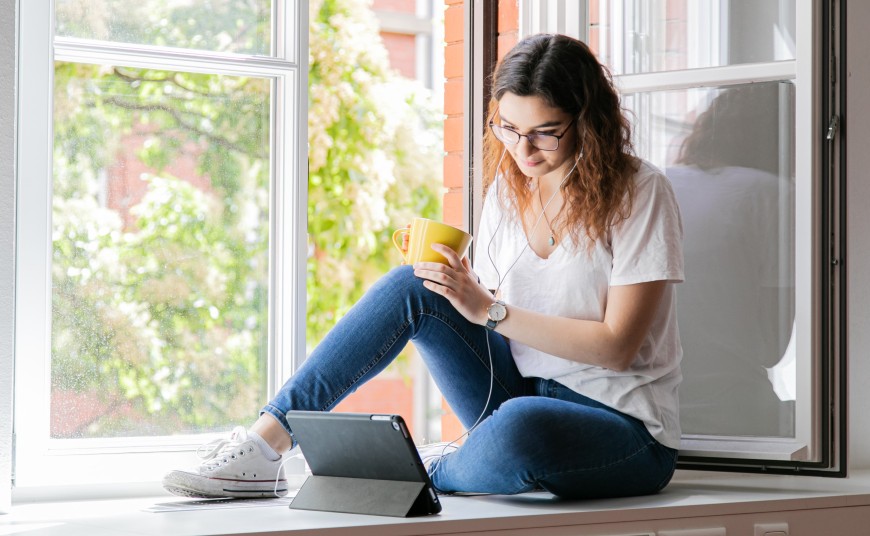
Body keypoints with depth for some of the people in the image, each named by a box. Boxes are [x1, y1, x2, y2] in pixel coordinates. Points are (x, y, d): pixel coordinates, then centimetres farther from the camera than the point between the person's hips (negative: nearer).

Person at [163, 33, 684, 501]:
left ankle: (431, 473, -8)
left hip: (626, 428, -6)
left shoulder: (640, 192, -10)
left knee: (518, 426, -43)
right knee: (411, 286, -17)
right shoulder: (510, 186, 8)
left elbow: (616, 344, -17)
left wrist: (490, 310, -21)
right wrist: (455, 283, -11)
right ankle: (264, 446, -20)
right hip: (520, 393, 6)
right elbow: (482, 309, 11)